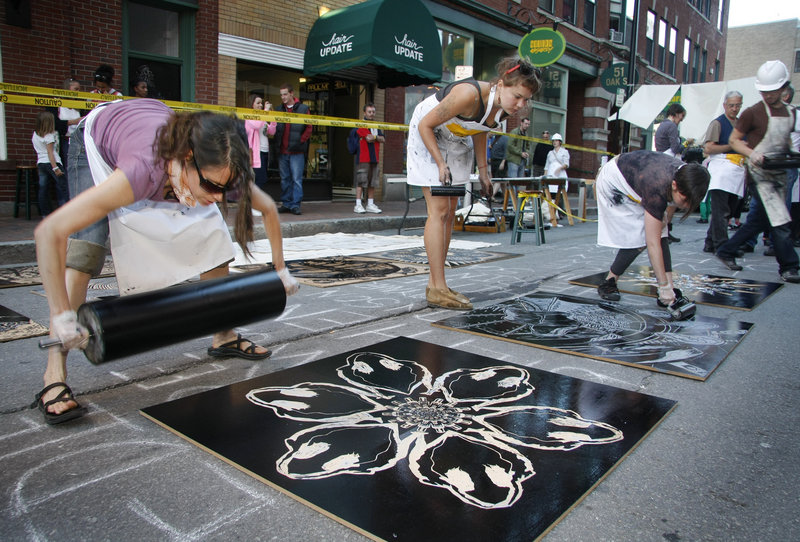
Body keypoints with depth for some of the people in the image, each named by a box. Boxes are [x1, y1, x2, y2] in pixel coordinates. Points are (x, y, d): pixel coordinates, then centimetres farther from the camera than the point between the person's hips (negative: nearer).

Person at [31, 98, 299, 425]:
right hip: (98, 140, -4)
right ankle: (54, 378, -18)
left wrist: (280, 270, -10)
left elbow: (268, 209, -12)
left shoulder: (218, 170, -34)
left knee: (214, 238, -4)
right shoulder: (145, 170, -48)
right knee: (86, 248, -23)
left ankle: (224, 337, 13)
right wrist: (62, 316, -45)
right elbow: (49, 232, -46)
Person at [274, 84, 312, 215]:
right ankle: (286, 204, 16)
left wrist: (301, 140, -7)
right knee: (285, 179, 9)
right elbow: (274, 127, 15)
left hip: (297, 151, -4)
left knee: (297, 179, -5)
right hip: (282, 150, 4)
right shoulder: (279, 109, 13)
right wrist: (277, 141, 1)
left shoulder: (303, 108, 2)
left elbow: (309, 128, 1)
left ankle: (295, 205, 0)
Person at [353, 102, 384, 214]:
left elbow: (383, 139, 8)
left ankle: (370, 205, 13)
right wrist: (376, 137, 3)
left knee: (372, 183, 8)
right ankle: (358, 205, -4)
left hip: (374, 158, 7)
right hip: (363, 158, -7)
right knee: (361, 181, -7)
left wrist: (374, 137, -7)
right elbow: (368, 138, -15)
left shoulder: (376, 126, 19)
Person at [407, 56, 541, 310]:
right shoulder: (470, 95, -34)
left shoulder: (505, 109, -11)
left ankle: (435, 284, 10)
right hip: (426, 136, -8)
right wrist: (440, 164, -26)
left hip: (457, 142, 8)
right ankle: (438, 291, -12)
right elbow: (425, 125, -25)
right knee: (439, 211, -14)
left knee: (450, 212, 4)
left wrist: (483, 170, 6)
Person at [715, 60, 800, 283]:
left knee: (760, 219, 11)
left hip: (780, 174, 7)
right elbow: (733, 140, -3)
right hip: (760, 174, -7)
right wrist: (751, 153, -20)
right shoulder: (753, 112, -7)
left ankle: (726, 251, 23)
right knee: (780, 222, -11)